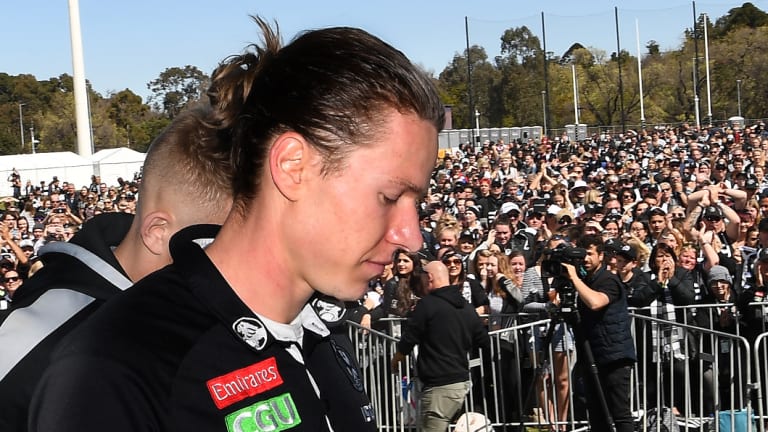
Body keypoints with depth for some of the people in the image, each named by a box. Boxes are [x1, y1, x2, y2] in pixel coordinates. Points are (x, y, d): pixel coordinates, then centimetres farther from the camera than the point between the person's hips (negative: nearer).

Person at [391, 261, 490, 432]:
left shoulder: (427, 304, -11)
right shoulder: (466, 307, 10)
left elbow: (408, 340, -8)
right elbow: (484, 341, 16)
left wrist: (395, 359, 10)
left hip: (439, 385, -8)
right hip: (462, 381, 8)